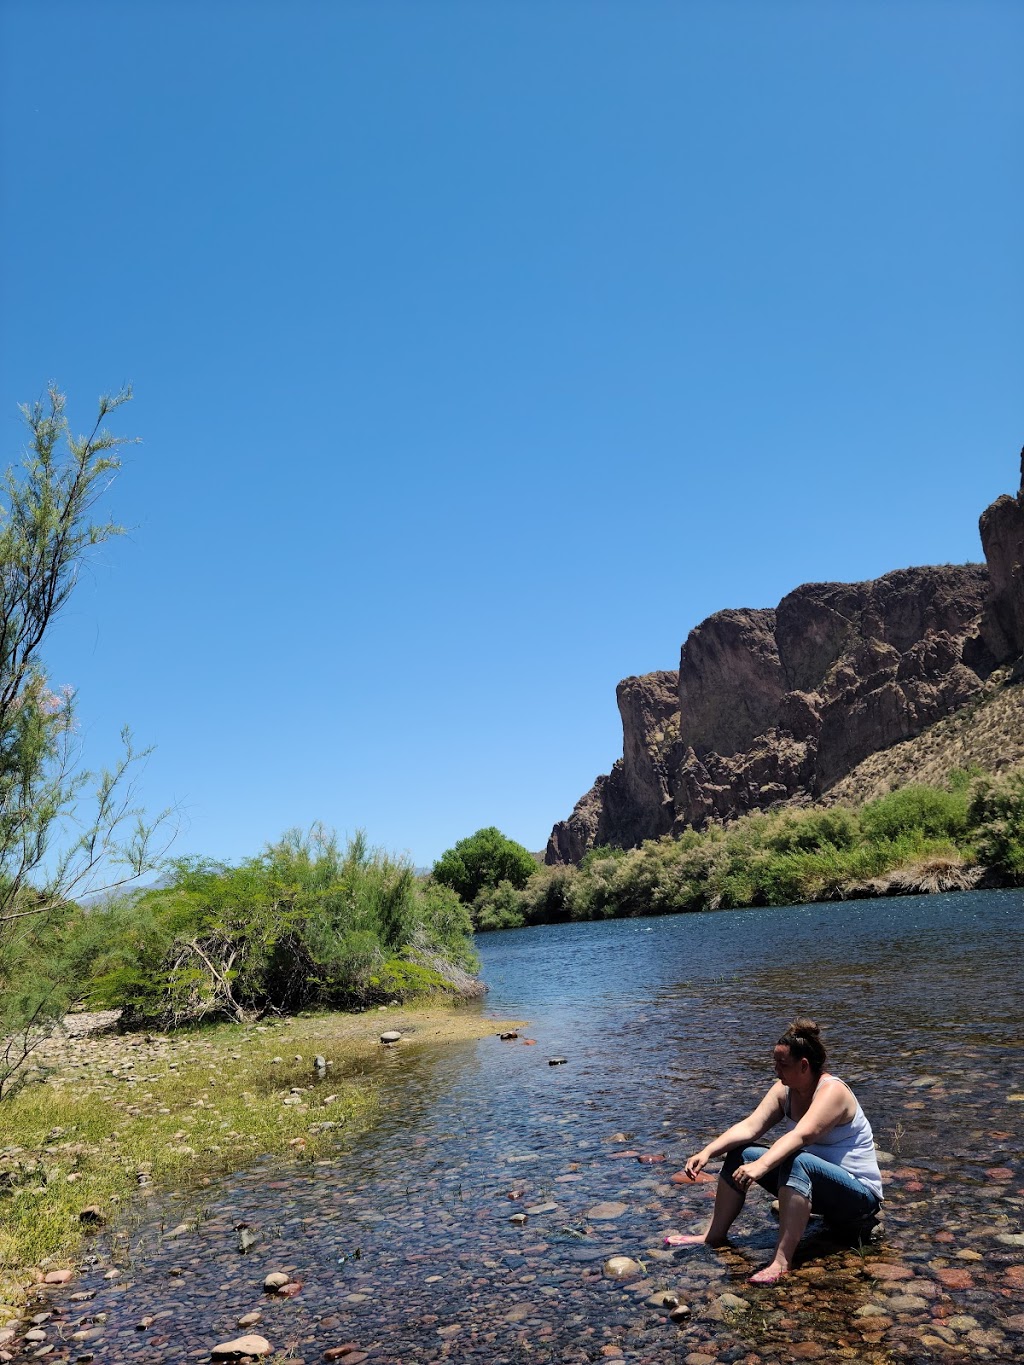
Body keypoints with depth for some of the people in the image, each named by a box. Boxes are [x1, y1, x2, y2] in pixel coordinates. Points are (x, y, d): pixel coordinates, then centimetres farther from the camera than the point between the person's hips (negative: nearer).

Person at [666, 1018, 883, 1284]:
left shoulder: (832, 1091, -23)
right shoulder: (784, 1089, 0)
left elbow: (800, 1136, -39)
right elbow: (750, 1126, -10)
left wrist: (761, 1166, -53)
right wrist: (707, 1152, -24)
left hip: (860, 1195, -8)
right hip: (811, 1183, 8)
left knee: (797, 1162, -37)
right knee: (740, 1153, -3)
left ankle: (782, 1261, -39)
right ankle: (714, 1235, 0)